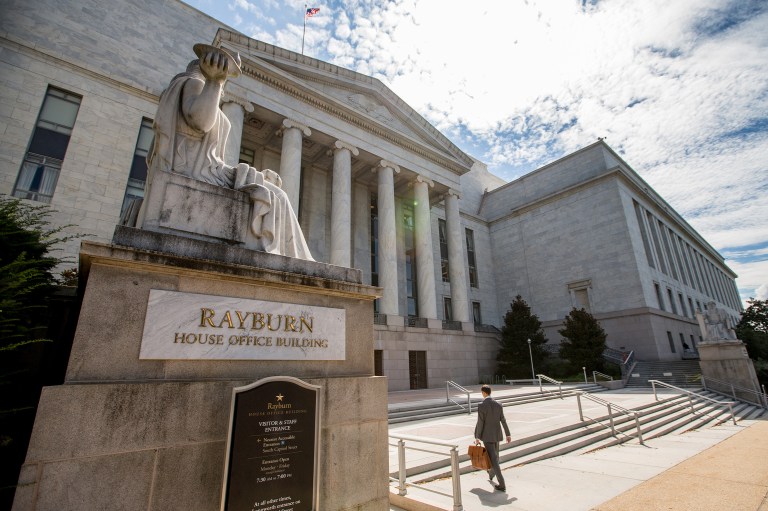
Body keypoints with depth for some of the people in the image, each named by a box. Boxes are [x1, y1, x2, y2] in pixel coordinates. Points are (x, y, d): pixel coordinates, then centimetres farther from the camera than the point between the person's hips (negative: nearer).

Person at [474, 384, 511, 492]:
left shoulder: (481, 406, -21)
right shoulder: (498, 405, -4)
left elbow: (480, 423, -19)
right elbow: (503, 421, 2)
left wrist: (477, 437, -10)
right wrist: (508, 434, 12)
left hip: (487, 436, -6)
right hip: (497, 435, 6)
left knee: (493, 459, 2)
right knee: (495, 456, 26)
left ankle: (502, 485, 1)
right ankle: (491, 474, 48)